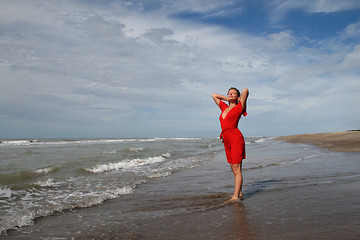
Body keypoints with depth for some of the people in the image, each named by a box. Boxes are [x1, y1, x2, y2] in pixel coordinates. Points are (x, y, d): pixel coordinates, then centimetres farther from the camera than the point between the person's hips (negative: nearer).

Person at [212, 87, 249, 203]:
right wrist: (227, 99, 26)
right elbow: (214, 95, 31)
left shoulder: (239, 107, 3)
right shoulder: (224, 107, 19)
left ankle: (235, 196, -7)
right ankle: (239, 193, 19)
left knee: (236, 168, -7)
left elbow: (246, 90, -4)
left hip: (235, 137, -7)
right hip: (227, 140, 7)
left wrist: (240, 100, 12)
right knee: (234, 168, 11)